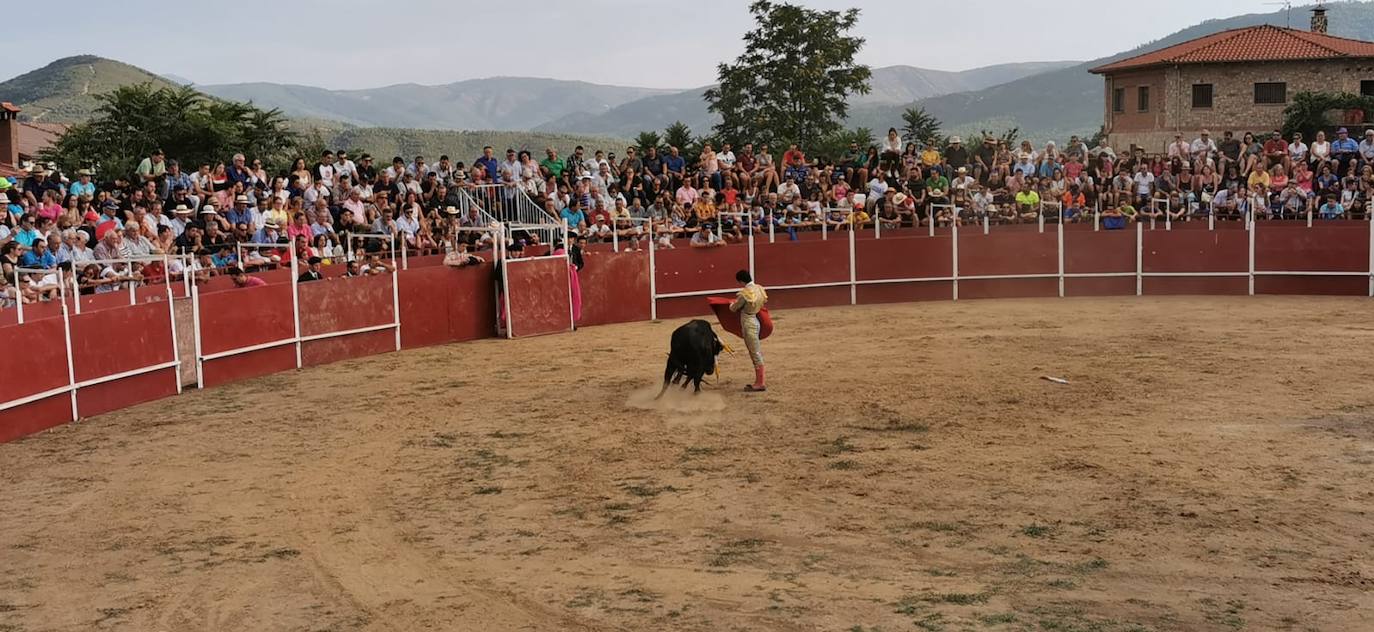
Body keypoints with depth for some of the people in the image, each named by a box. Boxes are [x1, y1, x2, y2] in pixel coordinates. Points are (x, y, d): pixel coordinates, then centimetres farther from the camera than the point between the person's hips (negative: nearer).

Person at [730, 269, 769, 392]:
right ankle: (758, 381, 20)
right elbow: (765, 300, 24)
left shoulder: (745, 293, -21)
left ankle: (760, 383, 2)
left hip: (748, 324, -9)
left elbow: (734, 308, -8)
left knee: (755, 354, -3)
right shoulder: (759, 288, 4)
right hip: (755, 321, 9)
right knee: (757, 353, 14)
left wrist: (732, 304, 14)